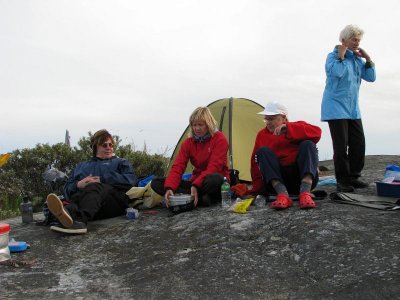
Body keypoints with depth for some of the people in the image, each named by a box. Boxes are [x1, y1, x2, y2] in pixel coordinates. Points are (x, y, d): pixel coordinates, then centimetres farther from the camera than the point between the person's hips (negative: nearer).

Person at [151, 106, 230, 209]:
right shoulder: (188, 143, 1)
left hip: (216, 181, -5)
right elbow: (177, 167, -11)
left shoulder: (219, 139, -11)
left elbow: (213, 167, -21)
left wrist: (195, 186, -35)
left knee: (213, 179, -44)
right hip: (196, 182, 6)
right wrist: (169, 188, -30)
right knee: (156, 183, -13)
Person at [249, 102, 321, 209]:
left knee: (308, 144, -20)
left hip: (302, 177, -1)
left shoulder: (297, 126, 5)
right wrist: (257, 189, -4)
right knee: (263, 151, -19)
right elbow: (256, 163, 4)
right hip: (279, 179, 1)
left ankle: (305, 193, -38)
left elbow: (317, 132, -18)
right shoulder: (262, 135, 9)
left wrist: (287, 129, -25)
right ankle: (283, 195, -37)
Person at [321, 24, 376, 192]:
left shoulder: (357, 59, 15)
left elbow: (371, 77, 10)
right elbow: (337, 72, -24)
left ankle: (354, 177, 16)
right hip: (336, 108, -7)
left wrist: (367, 59, 3)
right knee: (341, 146, -7)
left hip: (353, 110, 7)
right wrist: (341, 56, -15)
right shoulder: (333, 56, -4)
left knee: (358, 144, 5)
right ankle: (342, 181, 1)